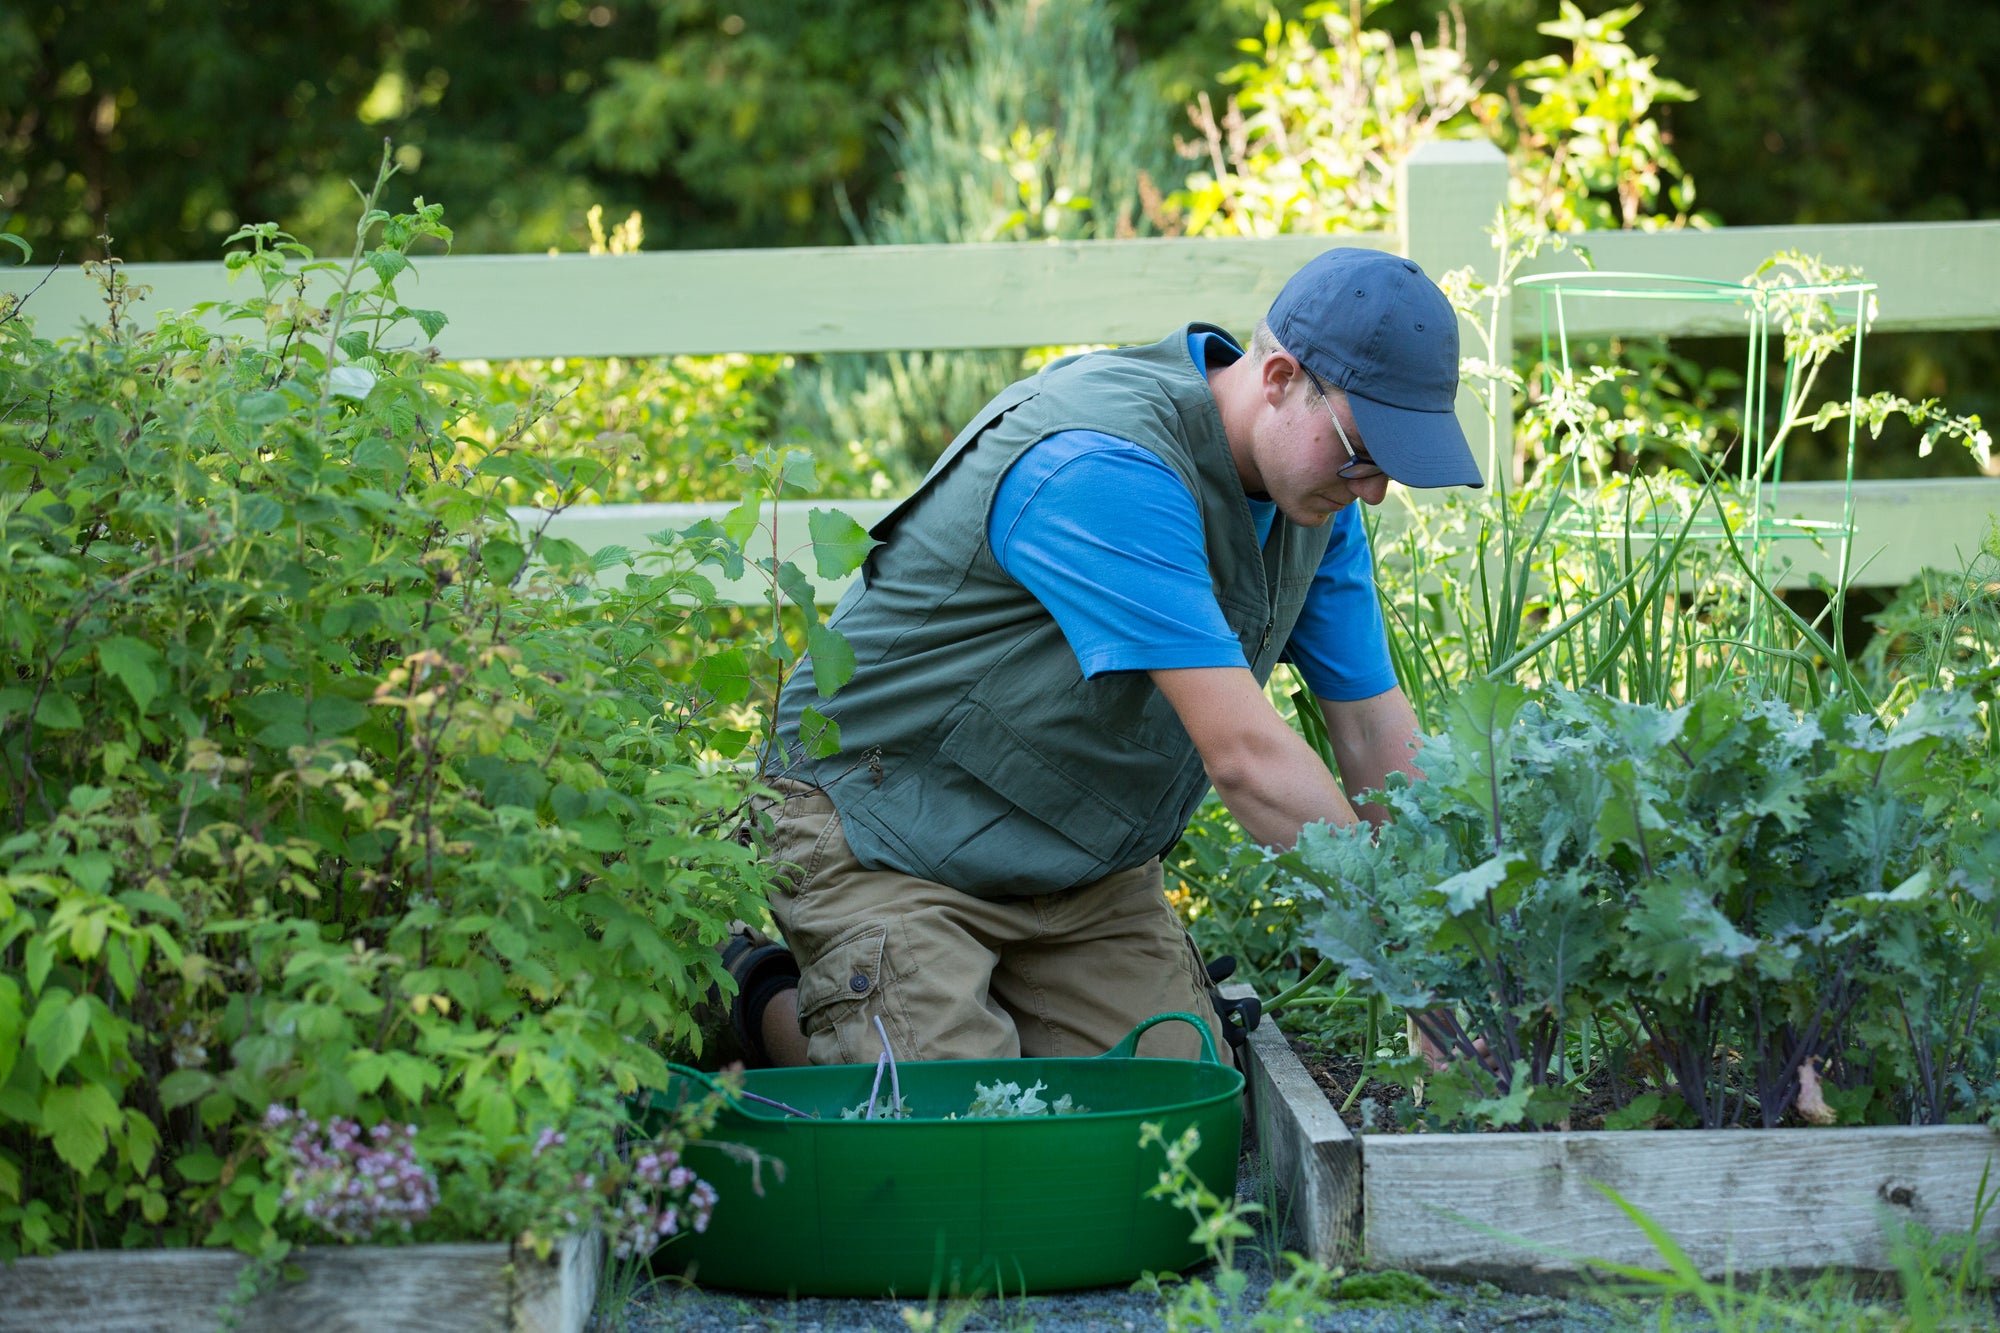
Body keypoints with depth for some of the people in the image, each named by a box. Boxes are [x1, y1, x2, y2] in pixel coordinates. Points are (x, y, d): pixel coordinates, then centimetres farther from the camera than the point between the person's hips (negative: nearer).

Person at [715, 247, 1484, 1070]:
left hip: (1088, 861, 8)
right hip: (890, 834, -8)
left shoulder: (1315, 490, -2)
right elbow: (1241, 752, -35)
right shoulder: (1109, 469, -32)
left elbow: (1375, 726, 2)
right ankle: (778, 1005, 9)